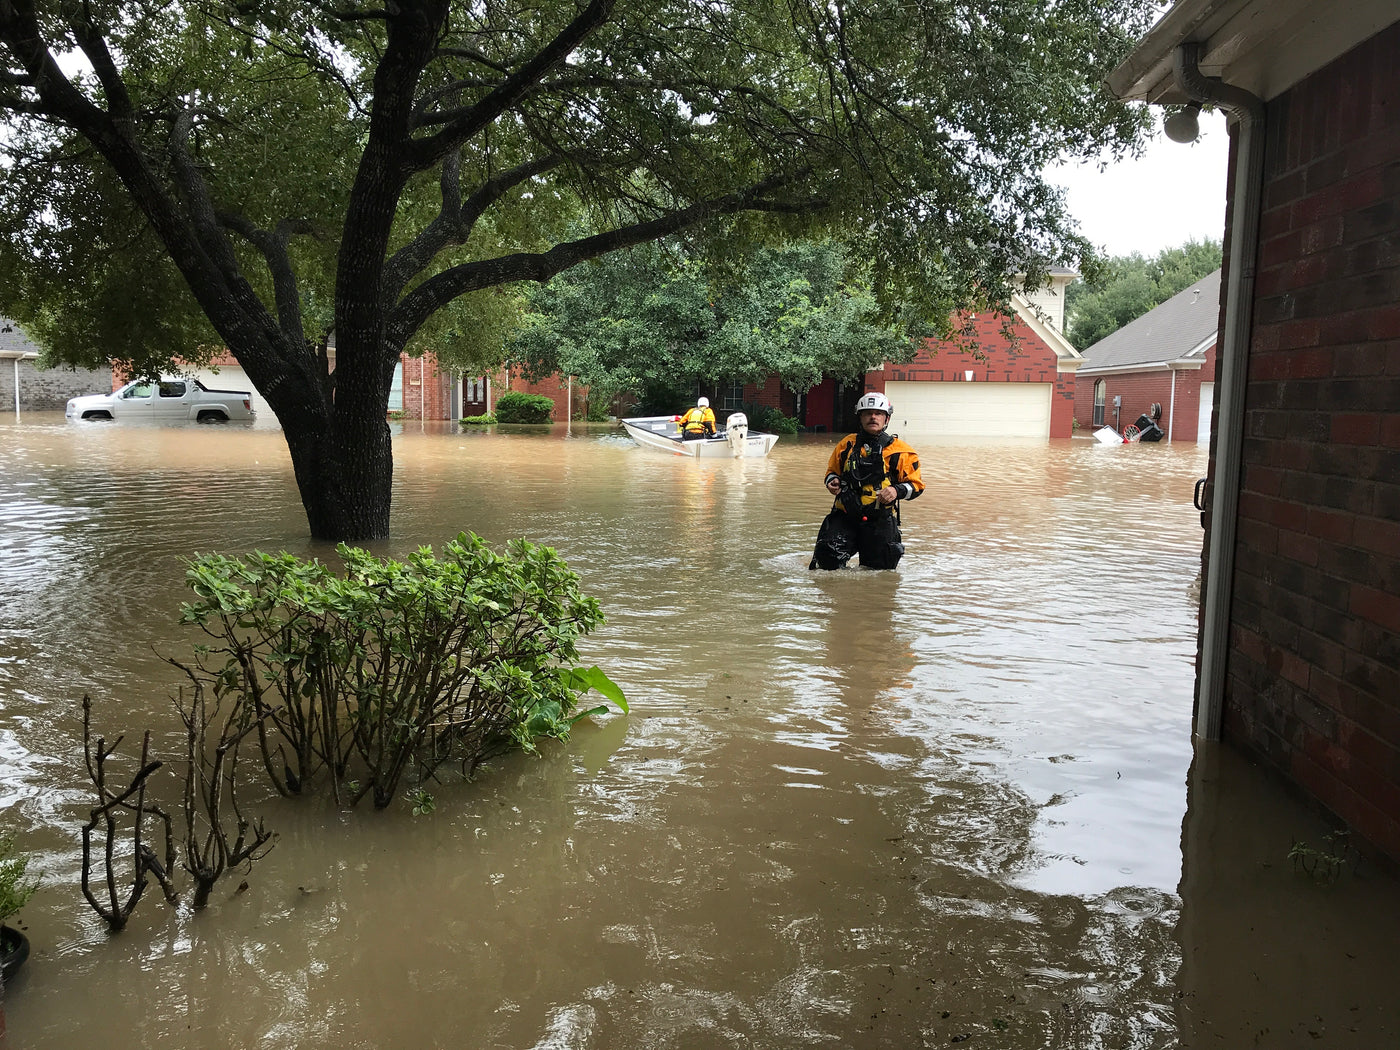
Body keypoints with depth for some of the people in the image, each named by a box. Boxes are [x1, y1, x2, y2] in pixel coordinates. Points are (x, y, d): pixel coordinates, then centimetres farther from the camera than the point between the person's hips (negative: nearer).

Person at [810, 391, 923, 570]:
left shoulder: (899, 451, 0)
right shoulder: (846, 444, 9)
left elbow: (915, 484, 3)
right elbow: (832, 470, 24)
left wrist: (897, 491, -17)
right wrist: (832, 481, 1)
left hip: (880, 519, -1)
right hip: (845, 514, 1)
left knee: (879, 569, 2)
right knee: (828, 560, -16)